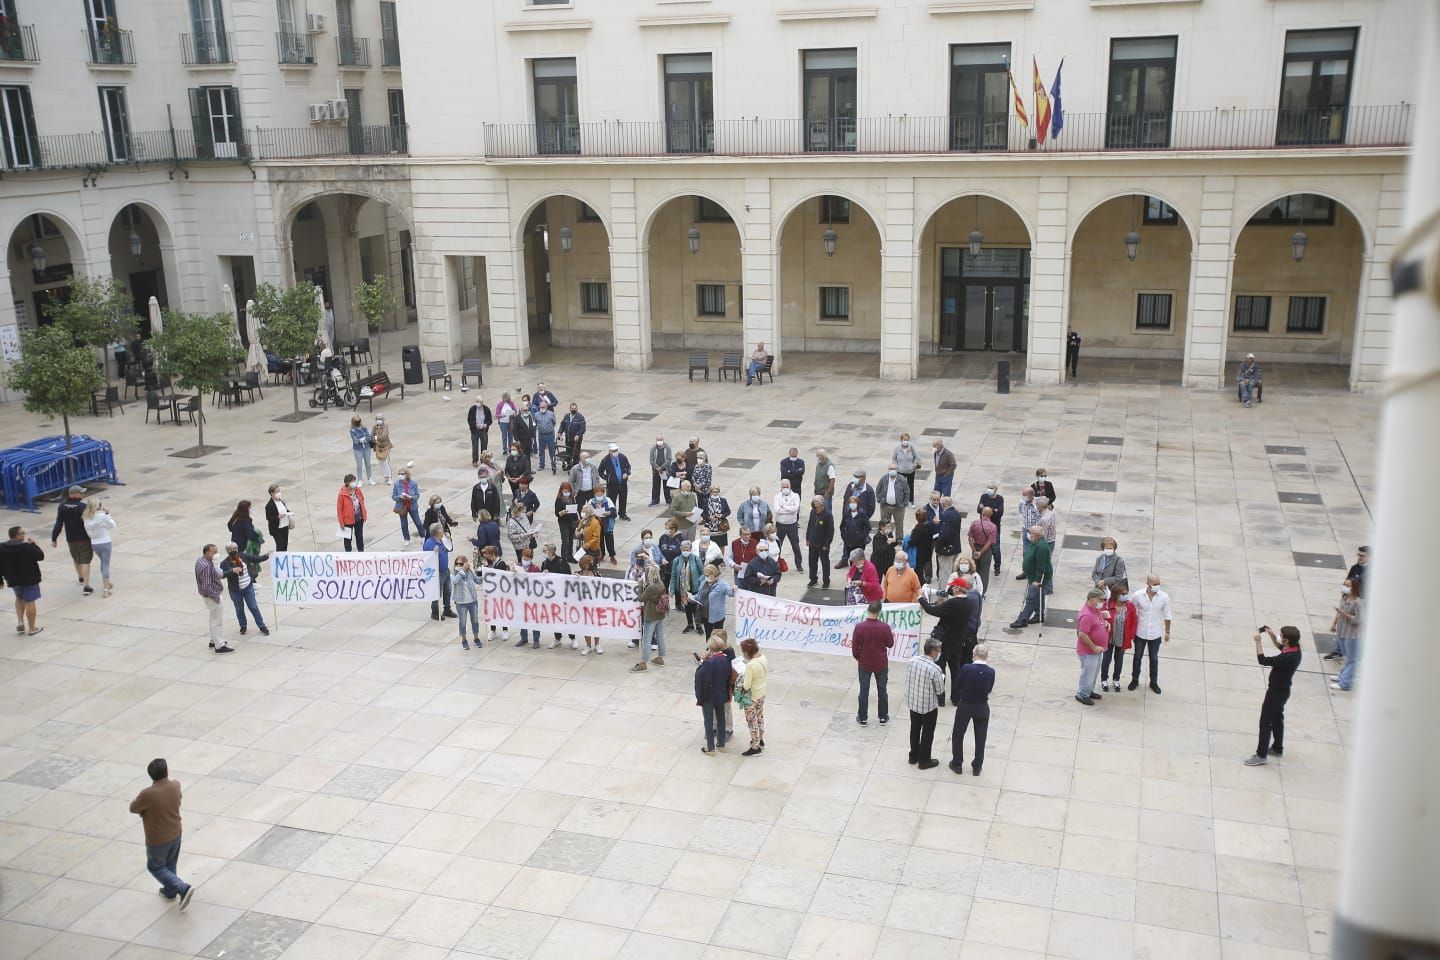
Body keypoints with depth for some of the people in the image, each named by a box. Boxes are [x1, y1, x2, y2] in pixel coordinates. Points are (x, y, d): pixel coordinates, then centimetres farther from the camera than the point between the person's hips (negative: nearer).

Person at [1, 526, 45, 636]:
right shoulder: (27, 547, -20)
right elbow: (40, 556, -11)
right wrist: (34, 544, -3)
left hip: (13, 579, 5)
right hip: (29, 578, -5)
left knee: (19, 598, 28)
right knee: (29, 602, 3)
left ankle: (20, 622, 14)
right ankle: (32, 629, 10)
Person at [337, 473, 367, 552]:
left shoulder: (358, 491, -5)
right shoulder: (342, 494, -19)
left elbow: (362, 503, 8)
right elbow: (339, 509, -14)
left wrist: (364, 515, 9)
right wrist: (341, 523, -11)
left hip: (359, 519, 4)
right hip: (348, 520, -4)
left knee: (360, 536, 16)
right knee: (348, 538, 12)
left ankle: (361, 551, 30)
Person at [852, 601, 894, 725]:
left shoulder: (859, 627, -17)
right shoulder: (885, 627, -17)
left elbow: (854, 647, -9)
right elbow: (890, 644, -2)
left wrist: (858, 658, 10)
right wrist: (892, 635, 19)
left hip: (864, 664, 0)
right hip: (881, 664, 0)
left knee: (864, 691, 12)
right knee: (882, 690, 16)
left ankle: (862, 718, 19)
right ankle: (883, 717, 26)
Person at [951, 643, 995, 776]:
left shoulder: (966, 668, -21)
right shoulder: (991, 671, -15)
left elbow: (959, 686, -9)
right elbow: (989, 689, -1)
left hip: (965, 705, -1)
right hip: (982, 707, 2)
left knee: (958, 735, 19)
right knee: (980, 738, 18)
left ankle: (957, 764, 29)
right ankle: (977, 767, 29)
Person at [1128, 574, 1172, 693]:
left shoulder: (1164, 597, -13)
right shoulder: (1138, 596, -15)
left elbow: (1167, 615, -1)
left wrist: (1167, 632, 4)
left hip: (1155, 634, 0)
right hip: (1140, 633, 0)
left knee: (1154, 659, 14)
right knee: (1137, 657, 15)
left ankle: (1154, 682, 30)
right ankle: (1135, 680, 32)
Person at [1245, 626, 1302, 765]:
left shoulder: (1287, 658, -34)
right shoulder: (1295, 648, -7)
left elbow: (1262, 660, -28)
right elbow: (1280, 646, 16)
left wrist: (1258, 641, -21)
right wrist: (1271, 635, 4)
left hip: (1276, 692, -9)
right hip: (1282, 690, 9)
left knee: (1265, 722, 0)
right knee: (1277, 719, 24)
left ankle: (1261, 755, 7)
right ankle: (1277, 748, 39)